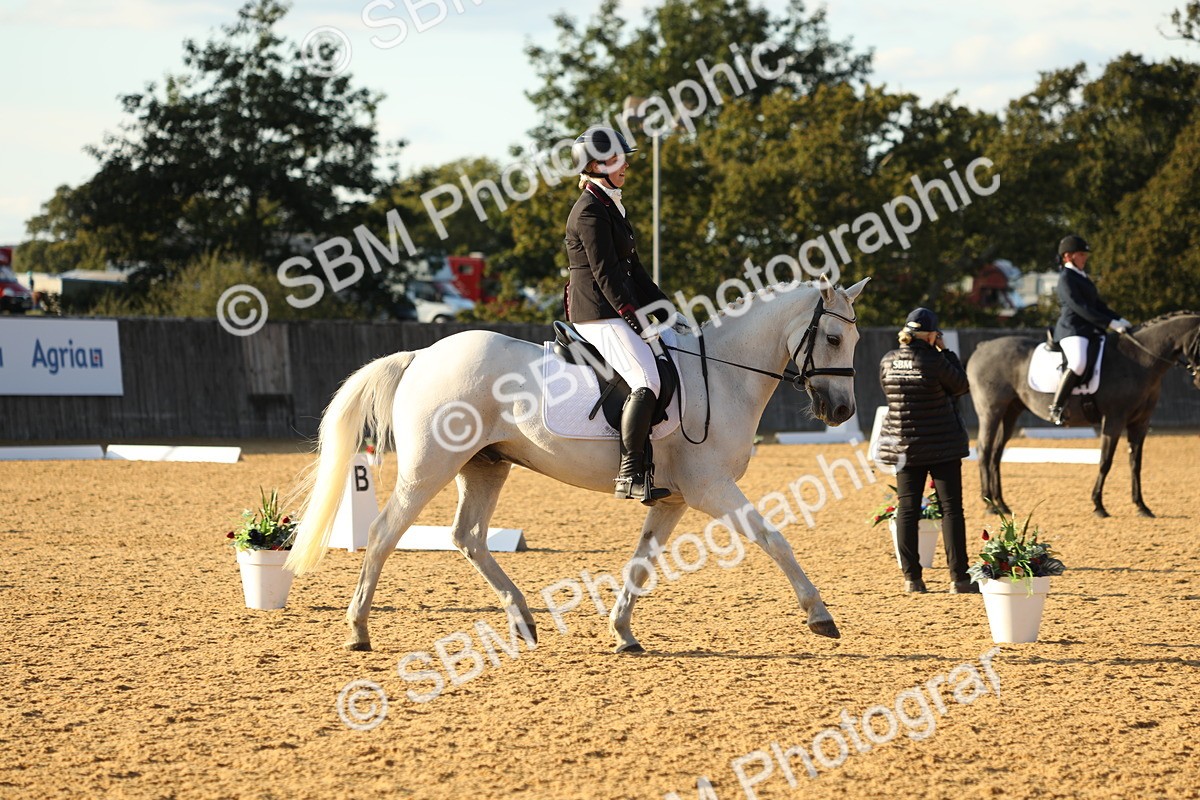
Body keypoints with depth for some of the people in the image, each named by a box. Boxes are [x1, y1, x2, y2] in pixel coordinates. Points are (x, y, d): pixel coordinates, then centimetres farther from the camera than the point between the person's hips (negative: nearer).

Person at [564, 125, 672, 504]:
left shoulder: (610, 207, 19)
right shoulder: (591, 211, -12)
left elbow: (631, 268, 22)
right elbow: (606, 274, -18)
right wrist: (639, 321, -18)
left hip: (612, 313, 11)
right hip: (599, 314, -11)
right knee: (647, 381, -24)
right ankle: (630, 475, -27)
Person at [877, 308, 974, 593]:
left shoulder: (888, 362, -3)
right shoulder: (935, 362, -18)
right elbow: (962, 386, -5)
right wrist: (945, 352, 1)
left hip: (903, 446, 4)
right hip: (942, 445, -4)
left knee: (907, 508, 8)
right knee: (951, 508, 2)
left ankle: (911, 577, 6)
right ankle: (959, 578, 1)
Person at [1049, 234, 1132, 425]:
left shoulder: (1083, 278, 22)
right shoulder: (1066, 278, -7)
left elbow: (1098, 304, 23)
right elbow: (1079, 307, -17)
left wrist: (1119, 319, 7)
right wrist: (1110, 323, -20)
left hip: (1091, 330, 10)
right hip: (1072, 329, -10)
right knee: (1078, 363, -34)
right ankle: (1056, 408, -29)